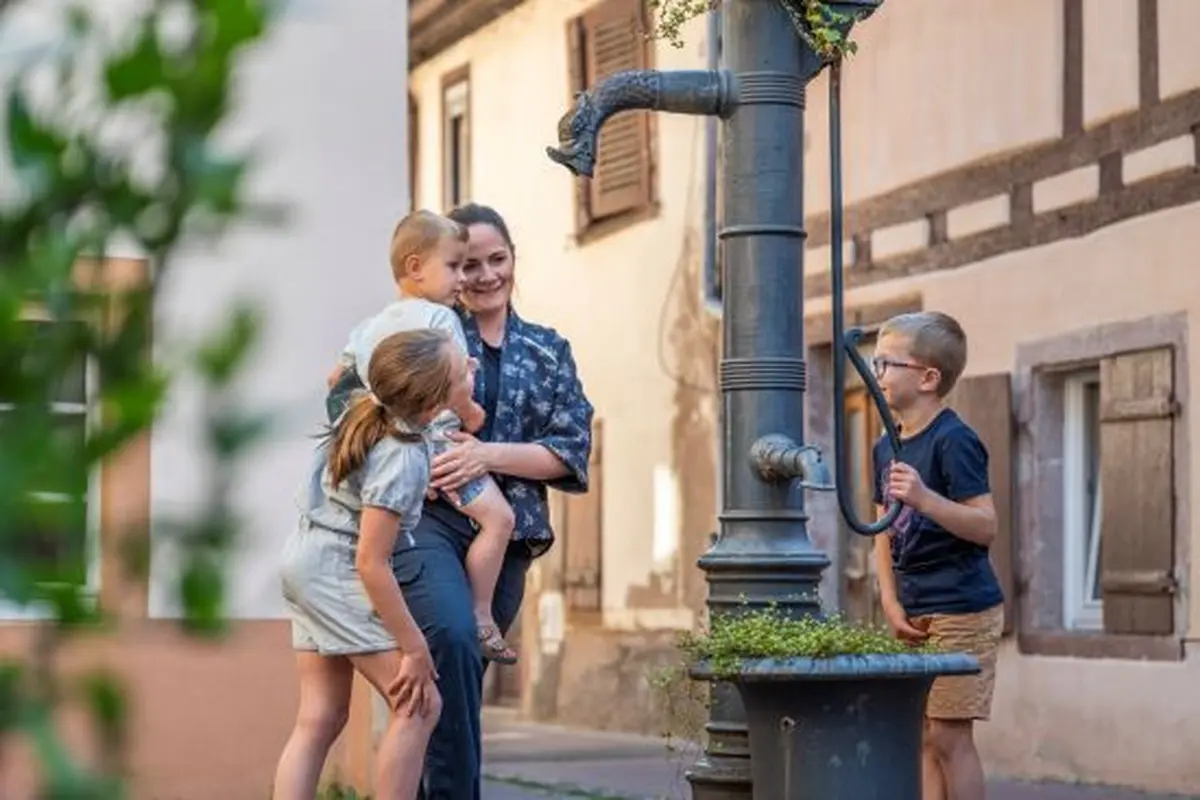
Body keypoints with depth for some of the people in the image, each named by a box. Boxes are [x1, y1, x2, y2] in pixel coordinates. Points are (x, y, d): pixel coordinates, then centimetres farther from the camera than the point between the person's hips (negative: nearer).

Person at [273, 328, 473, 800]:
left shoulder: (365, 408, -3)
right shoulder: (401, 459, -26)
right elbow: (370, 562, -25)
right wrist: (415, 648, -20)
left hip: (307, 563, 9)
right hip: (337, 572, -9)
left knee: (320, 719, 8)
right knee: (419, 706, -7)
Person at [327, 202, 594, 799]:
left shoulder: (549, 351, 15)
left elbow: (571, 451, 4)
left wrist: (488, 454, -10)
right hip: (425, 517, -3)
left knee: (453, 671, 4)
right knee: (452, 635, -29)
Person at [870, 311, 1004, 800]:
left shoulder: (953, 440, -14)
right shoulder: (887, 447, 11)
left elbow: (986, 526, -19)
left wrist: (926, 499, -33)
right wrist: (892, 603, 4)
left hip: (962, 611, -8)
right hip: (916, 615, 8)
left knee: (950, 735, -7)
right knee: (924, 737, 9)